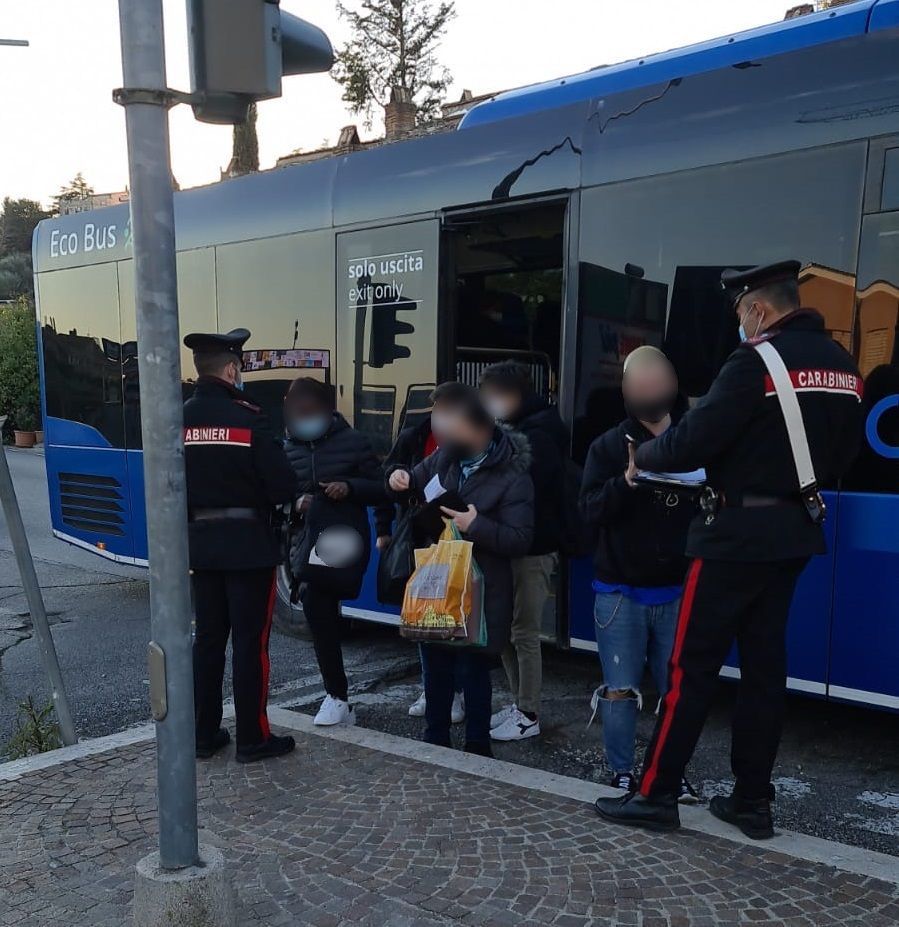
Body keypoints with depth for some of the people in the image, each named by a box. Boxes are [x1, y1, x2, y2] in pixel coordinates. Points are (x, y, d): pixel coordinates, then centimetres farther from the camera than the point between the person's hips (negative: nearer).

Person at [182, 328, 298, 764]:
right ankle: (252, 738, 10)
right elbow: (282, 486, -15)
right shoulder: (248, 417, -15)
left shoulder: (179, 420, 1)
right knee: (250, 642, 2)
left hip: (201, 543, 6)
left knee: (208, 638, 14)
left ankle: (204, 733, 22)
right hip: (247, 544, -5)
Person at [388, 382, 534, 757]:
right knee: (434, 667, 16)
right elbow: (417, 478, 20)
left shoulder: (512, 477, -14)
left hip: (478, 595, -6)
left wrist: (477, 526, -30)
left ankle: (477, 748, 22)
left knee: (473, 671, 4)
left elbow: (520, 540, -18)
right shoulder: (445, 455, 2)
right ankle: (435, 740, 33)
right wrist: (401, 478, -3)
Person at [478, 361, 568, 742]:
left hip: (533, 549, -9)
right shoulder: (509, 430, 16)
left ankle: (529, 716, 9)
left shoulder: (538, 437, -14)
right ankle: (518, 703, 25)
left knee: (524, 633, -2)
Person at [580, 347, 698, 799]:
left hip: (675, 591, 1)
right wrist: (626, 482, -23)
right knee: (620, 691, 3)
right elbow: (589, 509, -8)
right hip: (620, 592, -1)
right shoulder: (609, 445, 1)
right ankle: (622, 774, 19)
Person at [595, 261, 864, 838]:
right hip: (795, 531, 8)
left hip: (738, 533, -8)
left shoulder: (758, 360, -16)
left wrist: (645, 455, 0)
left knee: (693, 665, -1)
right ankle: (753, 801, 20)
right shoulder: (843, 365, 9)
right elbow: (842, 452, 17)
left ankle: (657, 795, 8)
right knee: (765, 663, 13)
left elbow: (693, 441, -19)